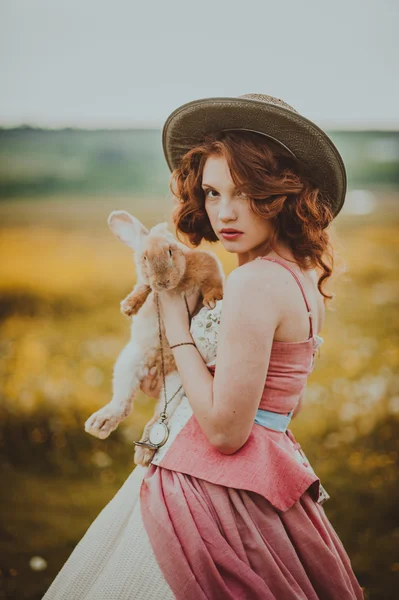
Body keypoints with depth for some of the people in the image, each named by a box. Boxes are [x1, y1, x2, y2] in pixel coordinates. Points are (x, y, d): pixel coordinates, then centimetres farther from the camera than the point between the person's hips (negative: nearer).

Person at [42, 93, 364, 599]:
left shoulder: (254, 282, -22)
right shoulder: (299, 273, 7)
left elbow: (226, 430, -22)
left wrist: (177, 327, -14)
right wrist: (181, 371, 16)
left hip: (219, 492, -9)